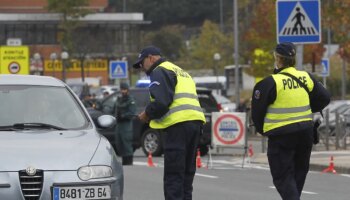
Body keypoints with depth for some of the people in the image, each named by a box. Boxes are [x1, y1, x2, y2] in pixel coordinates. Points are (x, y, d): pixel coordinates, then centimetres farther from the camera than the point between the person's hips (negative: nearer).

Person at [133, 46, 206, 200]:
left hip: (178, 124, -9)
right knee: (187, 173, 14)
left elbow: (161, 102, -16)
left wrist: (147, 114, 1)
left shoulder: (160, 72, -2)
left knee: (173, 176, -8)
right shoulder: (180, 72, 28)